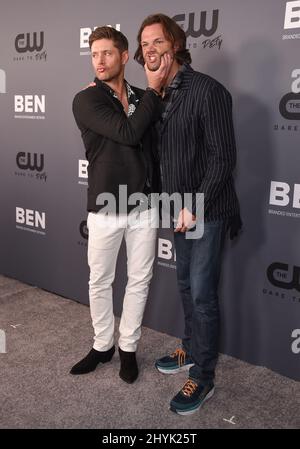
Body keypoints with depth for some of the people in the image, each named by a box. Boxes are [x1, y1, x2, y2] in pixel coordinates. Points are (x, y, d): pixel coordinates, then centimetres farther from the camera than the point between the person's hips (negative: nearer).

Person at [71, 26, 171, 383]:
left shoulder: (143, 98, 6)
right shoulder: (85, 100, -7)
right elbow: (128, 132, -20)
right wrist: (153, 88, -14)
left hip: (144, 207, 3)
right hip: (105, 210, -3)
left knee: (138, 281, 11)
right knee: (99, 282, 10)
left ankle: (128, 347, 29)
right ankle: (102, 345, 32)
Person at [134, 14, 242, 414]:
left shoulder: (207, 90, -15)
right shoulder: (158, 95, 8)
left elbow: (223, 157, -18)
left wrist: (196, 207, -19)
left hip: (207, 211, -7)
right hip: (180, 208, 8)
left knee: (202, 293, -2)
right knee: (186, 284, 17)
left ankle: (203, 378, 12)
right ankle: (191, 351, 35)